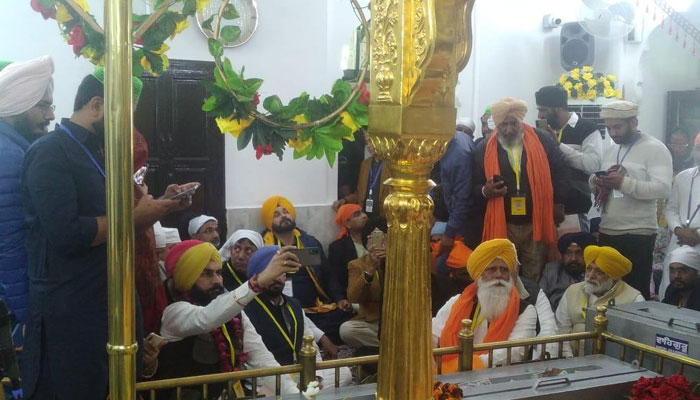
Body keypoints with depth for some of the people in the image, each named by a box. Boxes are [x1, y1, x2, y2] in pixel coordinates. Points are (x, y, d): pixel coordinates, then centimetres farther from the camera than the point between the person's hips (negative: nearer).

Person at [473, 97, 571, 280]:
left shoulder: (542, 140, -2)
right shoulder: (484, 150, 0)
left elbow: (561, 170, 8)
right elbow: (475, 186, 5)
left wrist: (558, 202, 6)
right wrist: (486, 191, -16)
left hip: (537, 223, 0)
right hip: (502, 226, 0)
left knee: (534, 277, 13)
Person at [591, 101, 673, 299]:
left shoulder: (655, 148, -6)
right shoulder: (610, 151, 17)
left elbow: (663, 189, -18)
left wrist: (624, 183, -26)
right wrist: (596, 182, -3)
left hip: (638, 234, -7)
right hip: (607, 233, 7)